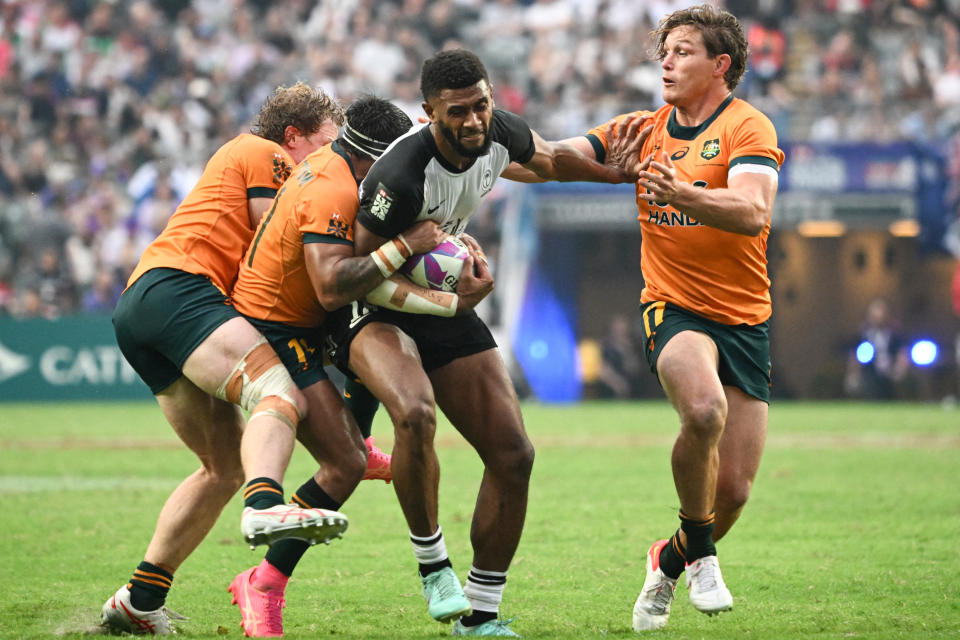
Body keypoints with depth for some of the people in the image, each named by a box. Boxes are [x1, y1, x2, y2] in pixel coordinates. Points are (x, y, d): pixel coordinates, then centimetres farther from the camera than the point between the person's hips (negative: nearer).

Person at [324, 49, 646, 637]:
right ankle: (433, 563, -15)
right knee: (415, 415, -37)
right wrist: (447, 301, -30)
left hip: (443, 304, 7)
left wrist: (619, 172, 19)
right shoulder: (401, 177, -32)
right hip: (373, 307, -7)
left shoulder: (499, 132, -11)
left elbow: (551, 159, 15)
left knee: (514, 455, -2)